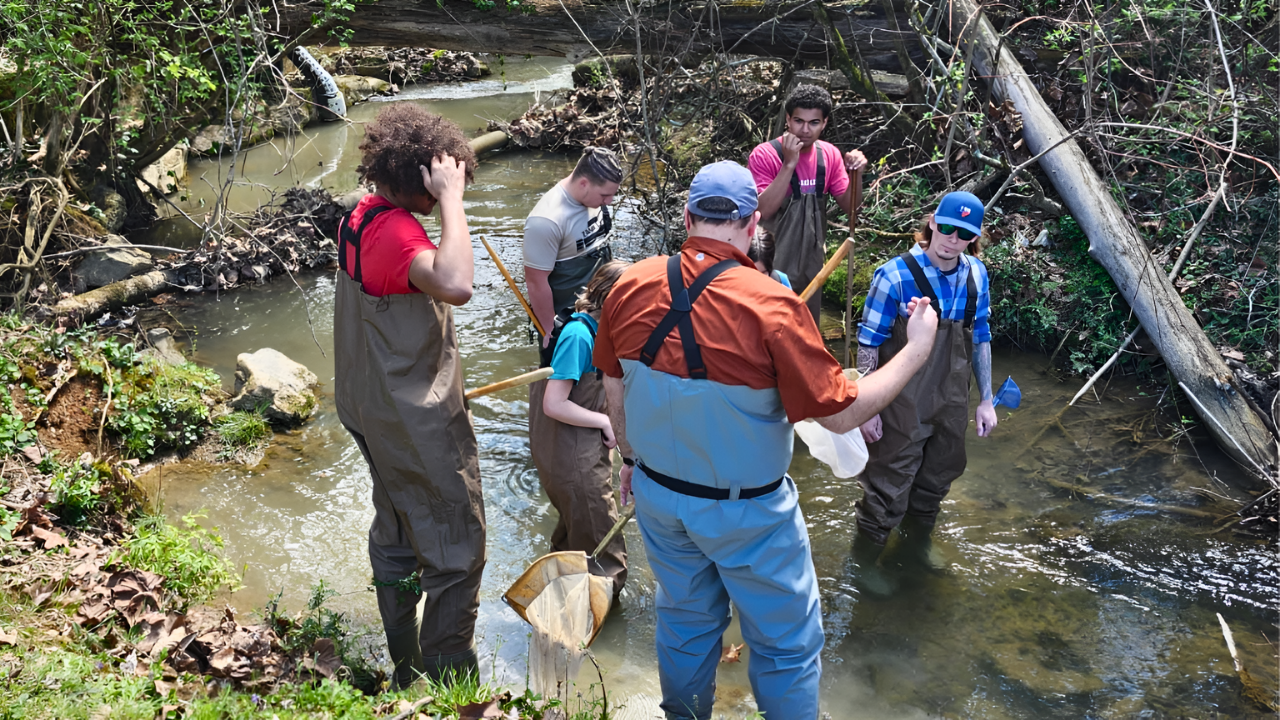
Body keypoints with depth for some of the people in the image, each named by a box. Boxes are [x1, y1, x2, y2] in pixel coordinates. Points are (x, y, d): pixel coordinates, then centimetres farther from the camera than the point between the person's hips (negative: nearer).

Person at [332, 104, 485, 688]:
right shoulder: (395, 231, -27)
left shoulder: (361, 216, 4)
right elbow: (454, 285, -47)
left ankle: (406, 671, 38)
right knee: (456, 552, 1)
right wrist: (450, 198, -38)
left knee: (395, 534, 22)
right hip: (418, 425, -11)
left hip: (375, 411, 11)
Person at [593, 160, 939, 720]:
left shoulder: (631, 287, -11)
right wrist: (916, 350, -8)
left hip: (657, 493, 5)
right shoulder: (771, 306, -26)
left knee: (684, 621, 26)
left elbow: (614, 388, 2)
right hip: (745, 510, -5)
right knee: (787, 641, 15)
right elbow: (841, 413, -20)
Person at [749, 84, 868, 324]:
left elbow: (848, 205, 3)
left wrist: (856, 174, -15)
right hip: (774, 265, -5)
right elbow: (762, 211, -25)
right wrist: (789, 164, -30)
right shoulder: (764, 155, -15)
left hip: (811, 263, 5)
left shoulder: (829, 154, 0)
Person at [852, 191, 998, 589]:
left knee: (939, 475, 24)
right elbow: (868, 345, -14)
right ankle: (865, 556, 29)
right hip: (903, 406, -6)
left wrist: (986, 399, 10)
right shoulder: (895, 276, -20)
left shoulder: (976, 275, -3)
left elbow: (980, 337, 9)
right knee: (890, 485, 5)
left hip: (951, 404, 6)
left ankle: (918, 536, 51)